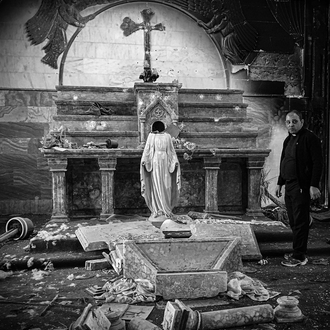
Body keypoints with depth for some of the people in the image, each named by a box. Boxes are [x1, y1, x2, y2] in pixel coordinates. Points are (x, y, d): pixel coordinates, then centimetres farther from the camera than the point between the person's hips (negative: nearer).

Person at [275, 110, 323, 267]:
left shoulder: (310, 138, -8)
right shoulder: (288, 140, 18)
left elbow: (317, 163, -13)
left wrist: (314, 185, -19)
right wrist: (279, 183, 21)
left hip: (302, 186, -8)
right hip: (289, 186, 8)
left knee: (300, 222, -4)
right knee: (293, 222, 13)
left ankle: (299, 257, 3)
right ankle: (297, 252, 23)